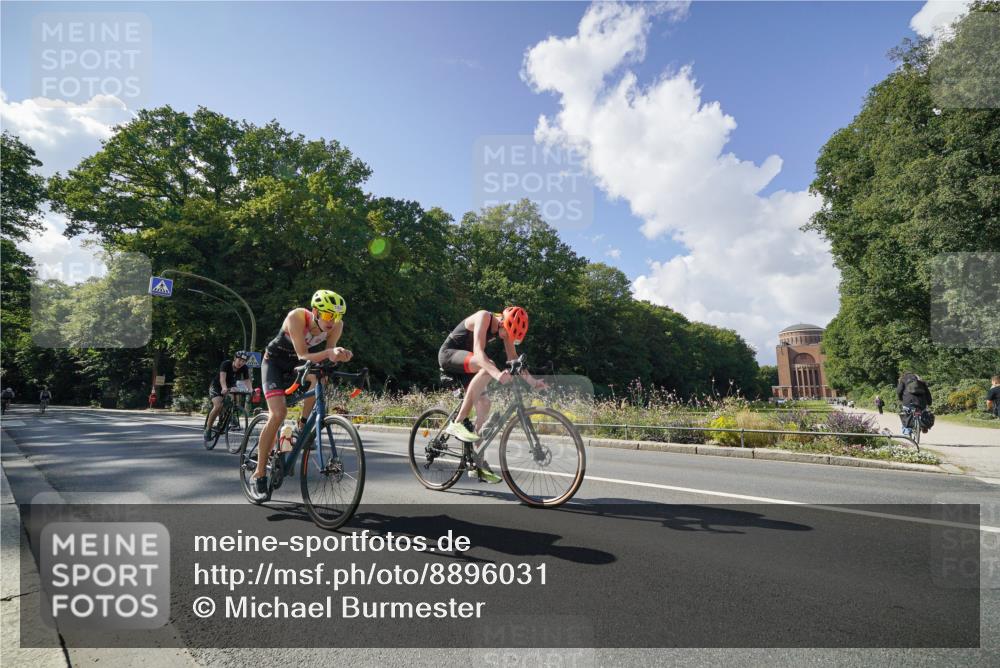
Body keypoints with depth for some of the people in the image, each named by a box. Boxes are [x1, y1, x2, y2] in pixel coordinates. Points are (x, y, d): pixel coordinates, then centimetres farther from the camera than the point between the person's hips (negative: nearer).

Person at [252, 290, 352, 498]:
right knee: (278, 413, -19)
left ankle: (303, 424, 2)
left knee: (319, 378, -24)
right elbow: (303, 356, -35)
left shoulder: (336, 325, -22)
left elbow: (325, 358, -19)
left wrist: (338, 355, -41)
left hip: (297, 365, 5)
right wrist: (328, 353, -53)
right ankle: (259, 474, -8)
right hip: (275, 362, -5)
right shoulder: (297, 317, -33)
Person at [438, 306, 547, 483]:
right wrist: (497, 373, -53)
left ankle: (478, 462, 4)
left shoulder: (505, 328, -2)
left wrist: (532, 381, -11)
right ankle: (457, 423, -30)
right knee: (487, 368, -33)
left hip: (464, 362, 8)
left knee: (483, 404, -4)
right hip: (449, 354, -8)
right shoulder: (484, 318, -24)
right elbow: (478, 351, -37)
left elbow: (513, 359, 1)